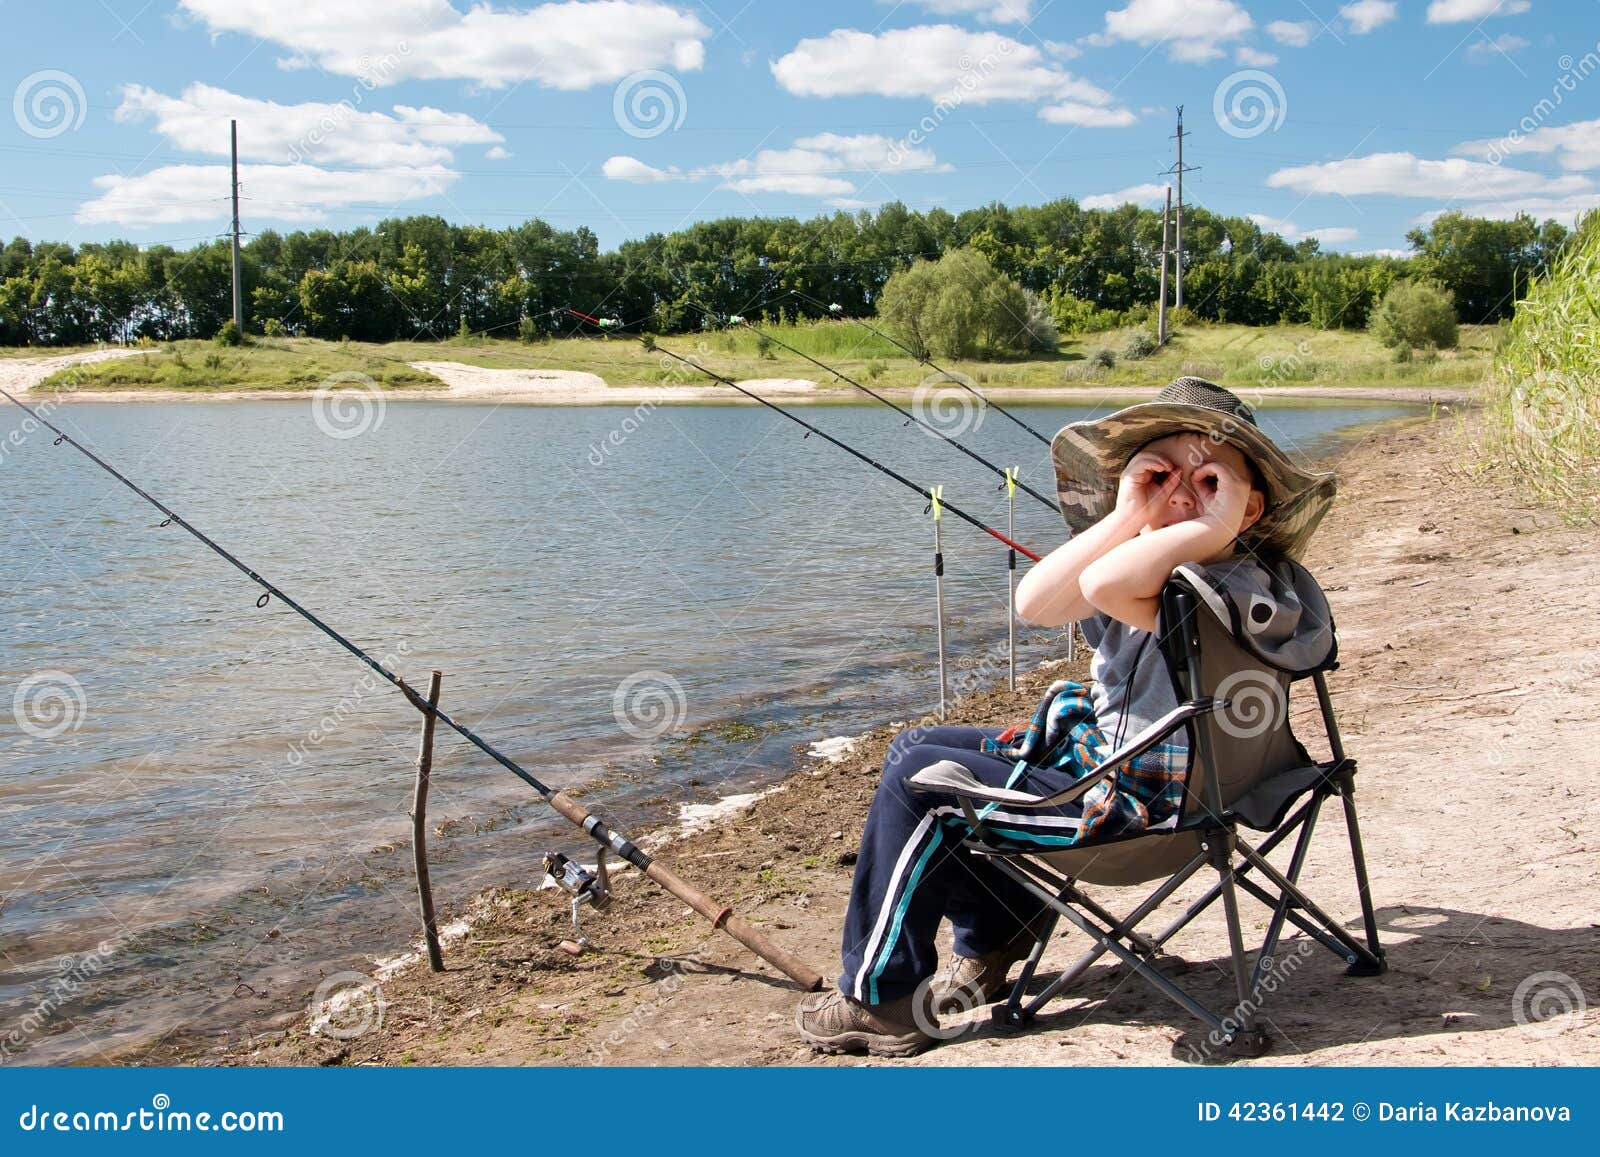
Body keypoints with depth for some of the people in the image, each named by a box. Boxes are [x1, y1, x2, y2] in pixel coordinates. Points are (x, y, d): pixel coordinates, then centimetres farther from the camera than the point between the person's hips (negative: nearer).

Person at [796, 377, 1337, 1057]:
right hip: (1091, 751, 10)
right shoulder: (1145, 563, 4)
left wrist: (1212, 525, -31)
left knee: (919, 780, -10)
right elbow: (1034, 604, -14)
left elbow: (1101, 587, -42)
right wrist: (1127, 516, -16)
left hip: (1141, 802, -10)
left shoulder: (1242, 586, -23)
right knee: (917, 748, 16)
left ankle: (879, 1000, 5)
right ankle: (996, 940, 24)